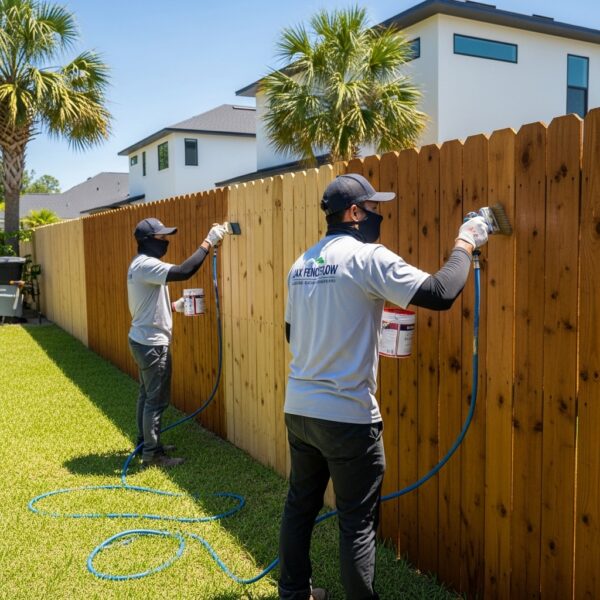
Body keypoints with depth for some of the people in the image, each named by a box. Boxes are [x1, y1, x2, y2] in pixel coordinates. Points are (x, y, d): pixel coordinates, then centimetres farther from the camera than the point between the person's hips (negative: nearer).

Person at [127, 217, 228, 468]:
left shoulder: (142, 264, 13)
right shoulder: (146, 265, -21)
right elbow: (184, 271, -34)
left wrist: (175, 306, 9)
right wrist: (208, 242, -29)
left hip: (143, 340, 11)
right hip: (152, 343, -11)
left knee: (147, 396, 19)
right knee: (157, 400, -2)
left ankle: (145, 443, 31)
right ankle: (151, 453, 8)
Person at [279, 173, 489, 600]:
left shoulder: (302, 263, 9)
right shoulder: (368, 257, -14)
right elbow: (441, 293, -20)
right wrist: (465, 244, -5)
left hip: (298, 408, 8)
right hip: (347, 415, -8)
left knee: (300, 506, 21)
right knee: (357, 524, 6)